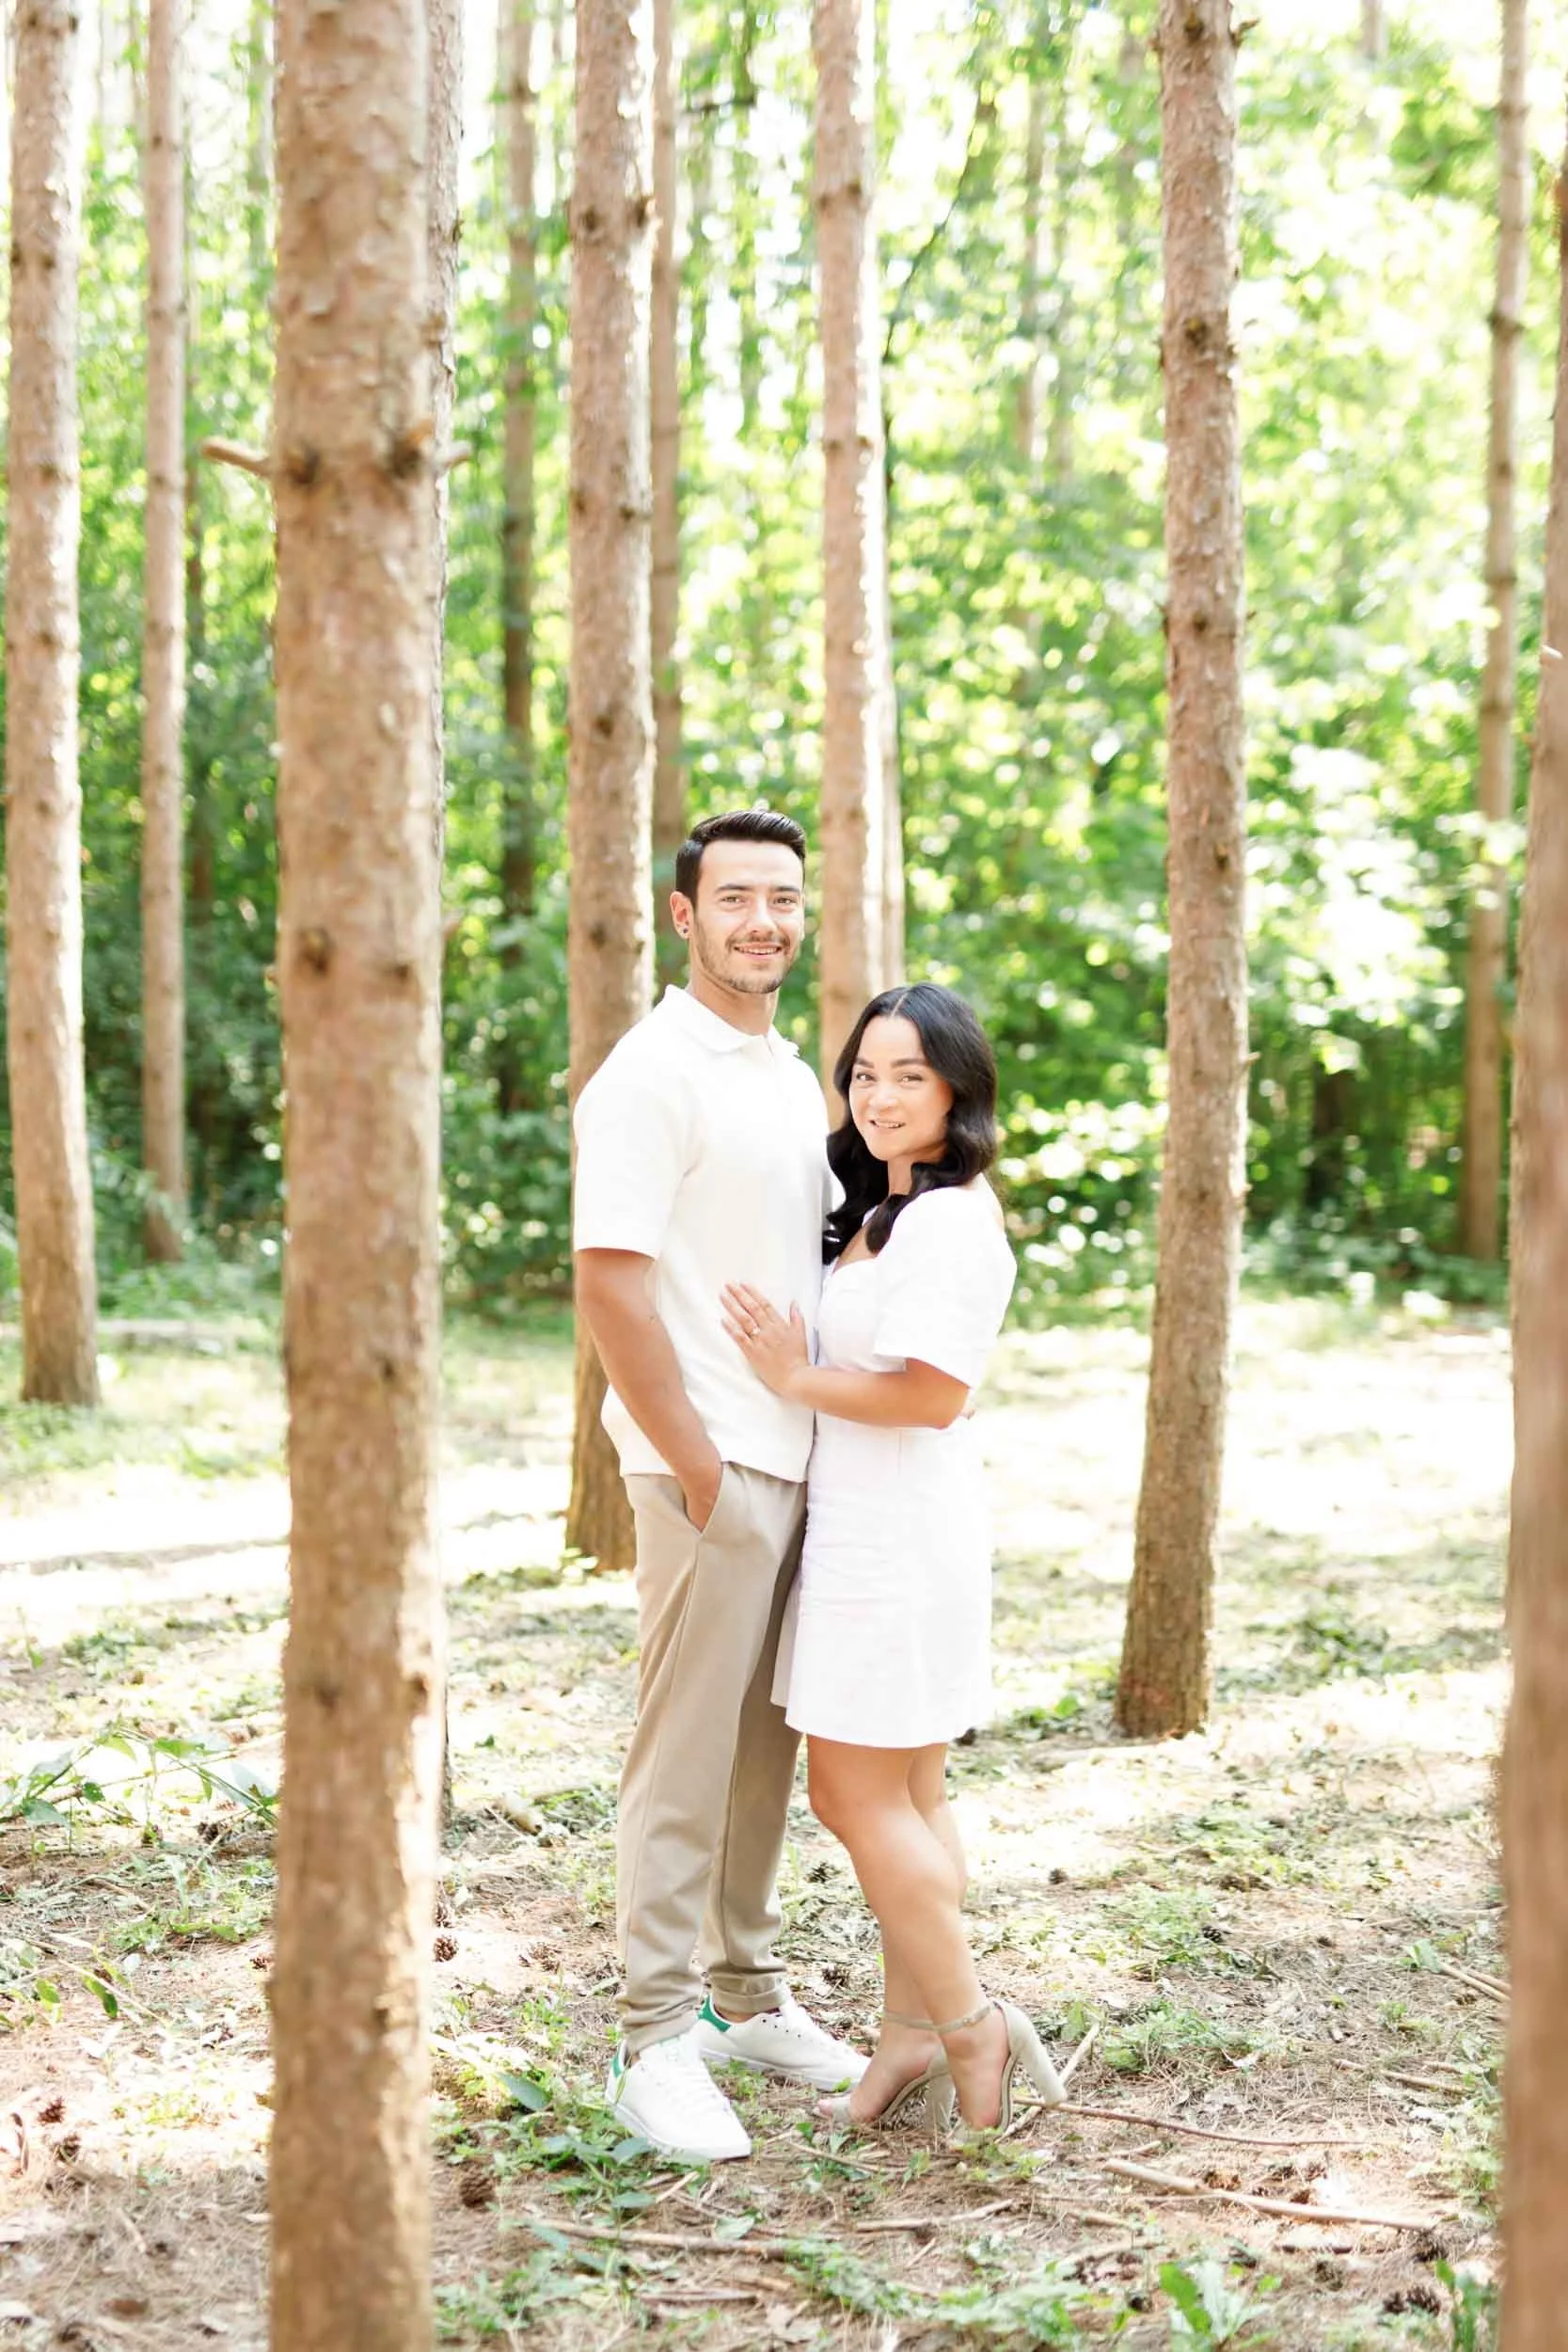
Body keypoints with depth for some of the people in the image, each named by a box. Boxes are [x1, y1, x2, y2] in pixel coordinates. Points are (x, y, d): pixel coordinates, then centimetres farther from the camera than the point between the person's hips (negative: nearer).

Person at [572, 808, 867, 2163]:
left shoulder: (792, 1076, 15)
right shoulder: (651, 1075, -12)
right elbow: (610, 1283, -17)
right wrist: (697, 1467, -17)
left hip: (802, 1460, 8)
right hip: (711, 1467, -8)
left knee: (768, 1745, 15)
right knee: (687, 1755, -3)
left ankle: (748, 1996, 27)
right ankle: (656, 2043, 6)